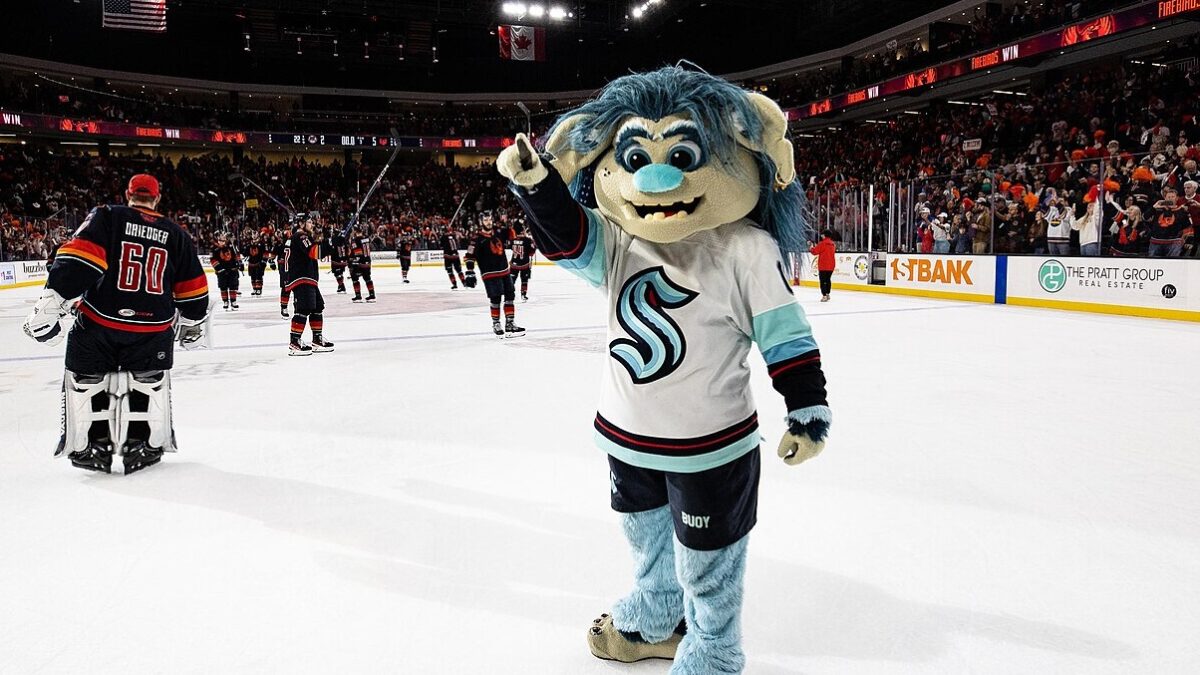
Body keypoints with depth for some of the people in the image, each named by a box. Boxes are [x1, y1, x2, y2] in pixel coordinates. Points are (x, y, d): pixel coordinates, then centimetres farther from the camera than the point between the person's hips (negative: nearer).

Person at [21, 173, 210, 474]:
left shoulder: (106, 217, 0)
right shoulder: (175, 233, 9)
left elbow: (78, 259, -14)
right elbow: (192, 285, 13)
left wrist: (50, 304, -15)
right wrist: (192, 321, 27)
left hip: (99, 322, -2)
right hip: (154, 327, 2)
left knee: (86, 381, 15)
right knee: (150, 382, 18)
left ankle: (93, 447, 19)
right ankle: (145, 446, 20)